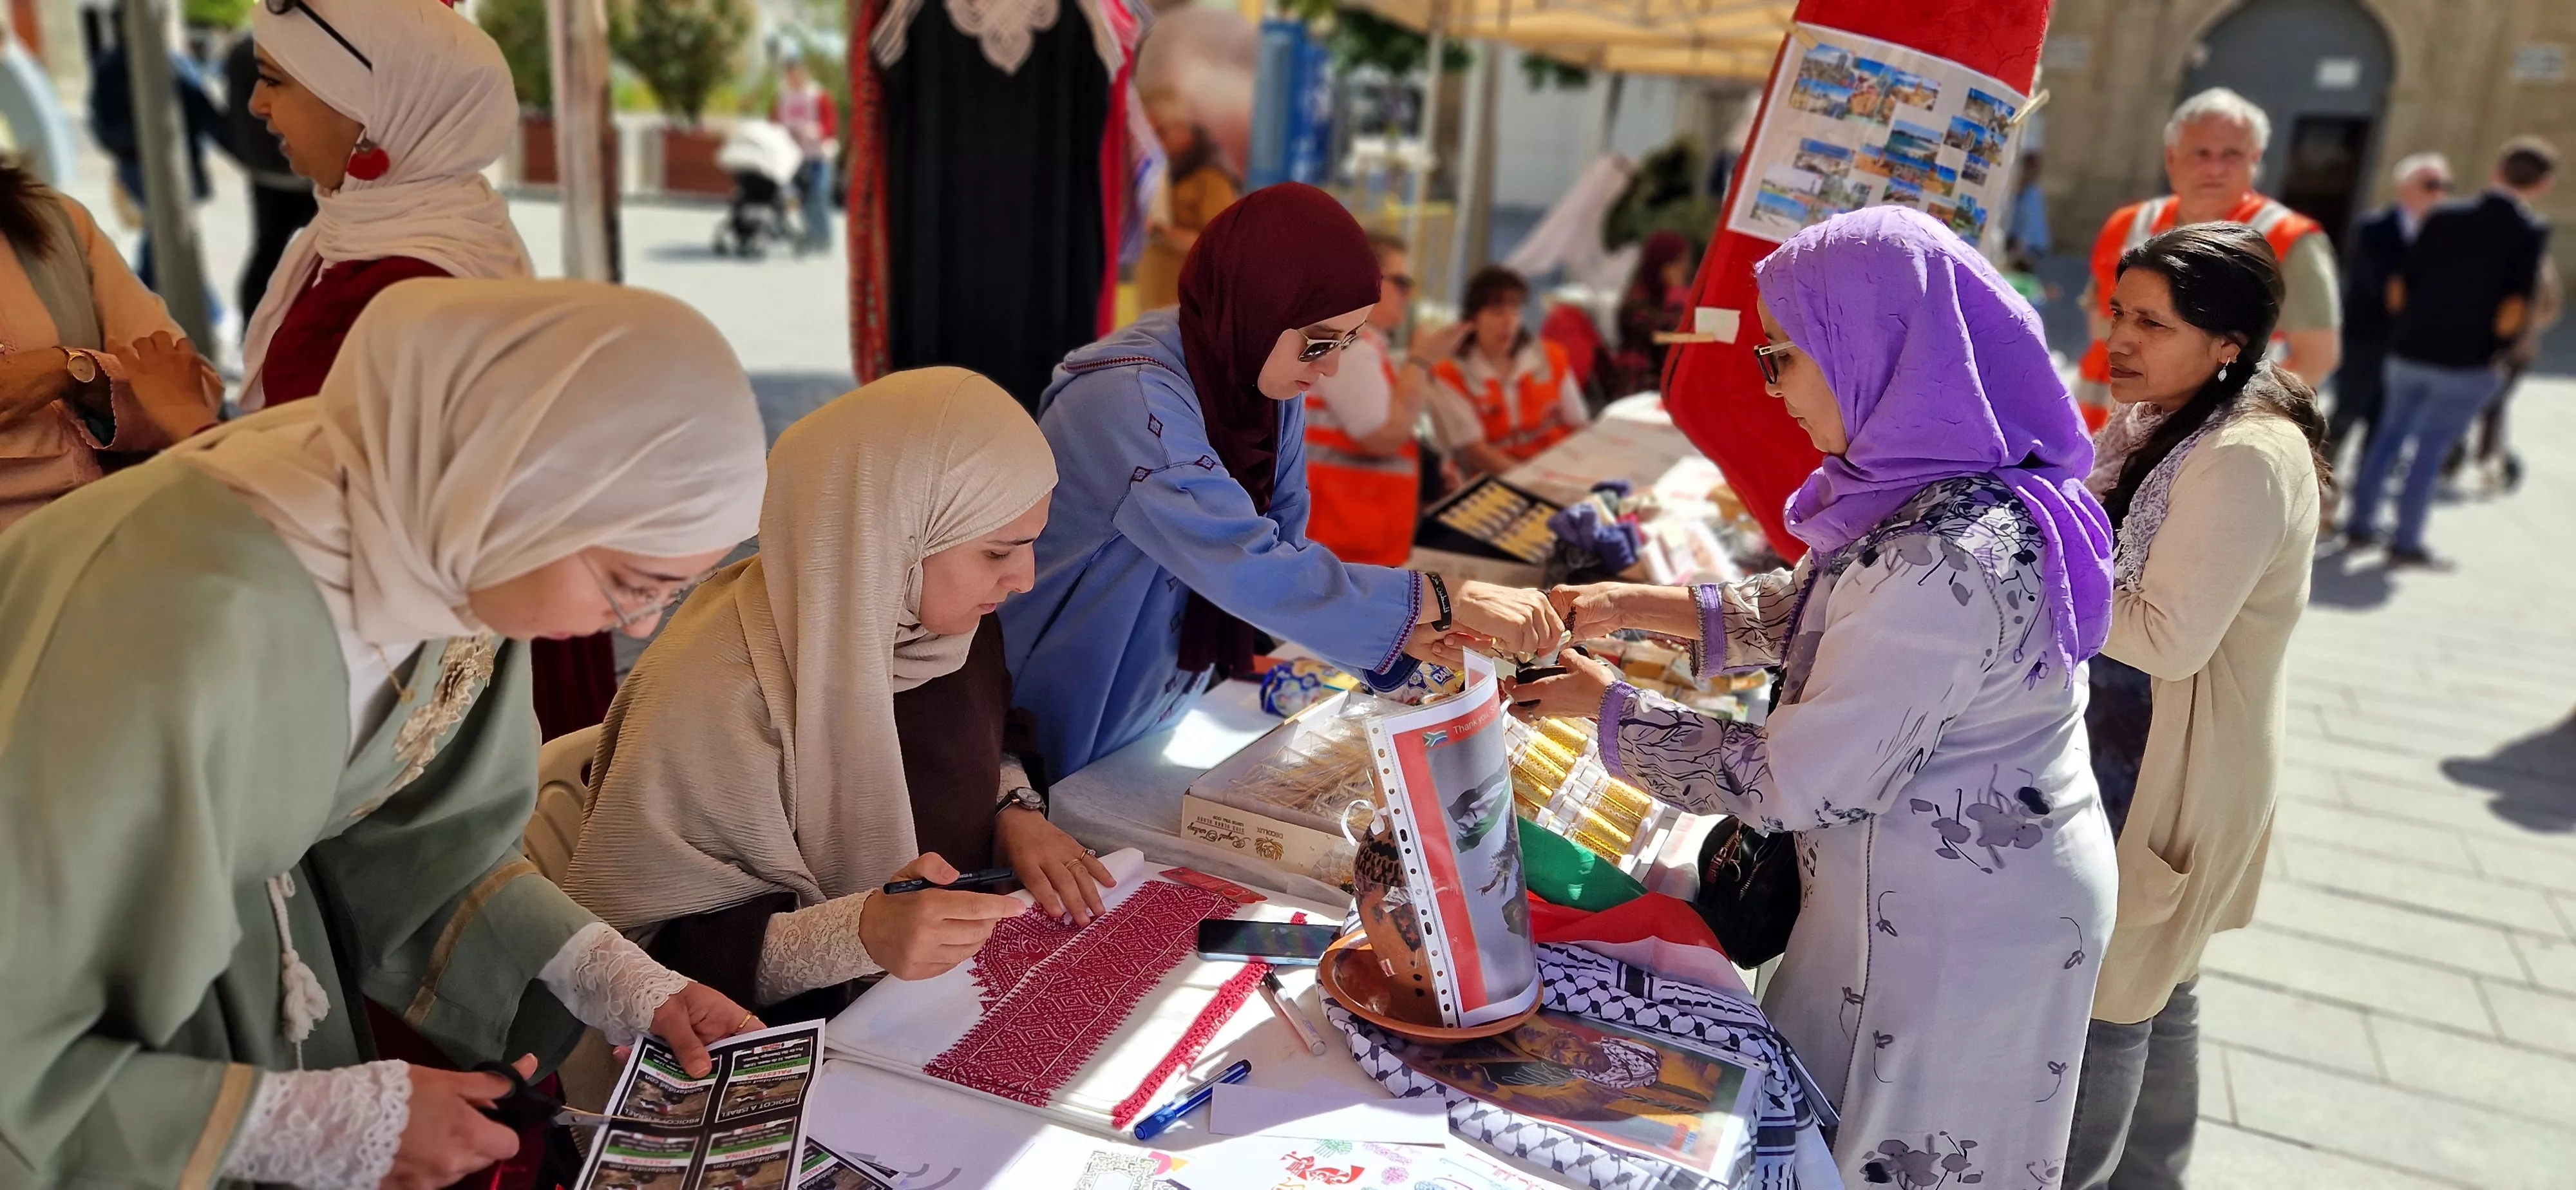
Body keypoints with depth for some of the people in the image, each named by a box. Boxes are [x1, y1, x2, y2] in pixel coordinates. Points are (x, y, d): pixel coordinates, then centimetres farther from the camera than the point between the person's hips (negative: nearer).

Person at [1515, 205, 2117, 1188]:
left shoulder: (1947, 561, -33)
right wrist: (1641, 607, 3)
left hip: (1958, 934, -8)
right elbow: (1810, 610, 13)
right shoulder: (1942, 482, -3)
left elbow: (1795, 784, -24)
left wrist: (1606, 707, -13)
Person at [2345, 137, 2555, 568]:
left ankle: (2361, 523, 22)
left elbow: (2398, 288, 3)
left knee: (2391, 433, 17)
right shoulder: (2531, 232, -10)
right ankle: (2406, 543, 9)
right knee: (2432, 449, 3)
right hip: (2468, 363, -4)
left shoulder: (2445, 218, 1)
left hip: (2409, 351, 4)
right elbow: (2514, 309, -15)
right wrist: (2496, 354, 1)